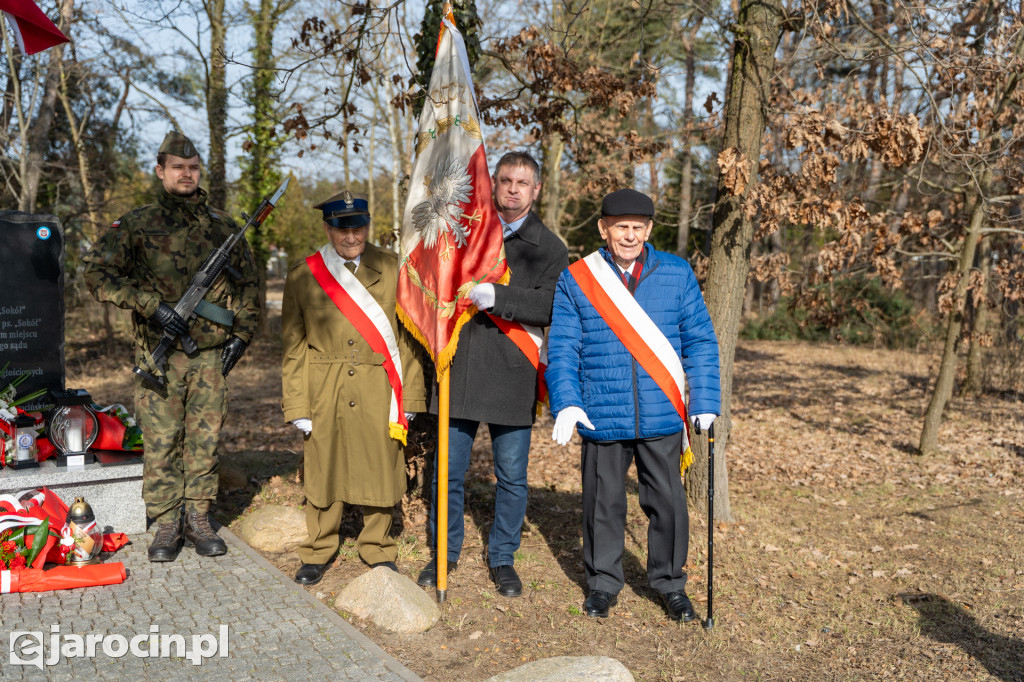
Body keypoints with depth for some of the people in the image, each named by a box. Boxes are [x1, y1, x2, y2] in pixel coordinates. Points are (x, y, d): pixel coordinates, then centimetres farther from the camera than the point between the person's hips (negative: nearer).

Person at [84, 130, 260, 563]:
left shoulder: (222, 226, 9)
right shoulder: (137, 225, 1)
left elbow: (249, 283, 16)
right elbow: (98, 273, -7)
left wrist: (241, 334, 6)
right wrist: (153, 305, -16)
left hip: (211, 354, 2)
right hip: (159, 353, -2)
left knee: (205, 438, 6)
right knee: (161, 441, 1)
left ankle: (199, 519, 18)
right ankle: (166, 524, 14)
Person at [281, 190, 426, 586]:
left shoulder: (393, 269, 3)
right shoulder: (302, 277, 2)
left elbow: (408, 337, 3)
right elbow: (292, 346, 4)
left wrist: (410, 395, 0)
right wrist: (297, 405, -1)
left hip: (378, 393, 0)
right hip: (325, 393, 0)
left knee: (380, 470, 7)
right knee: (322, 472, 7)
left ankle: (378, 551, 26)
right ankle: (318, 552, 26)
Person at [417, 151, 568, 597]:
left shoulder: (549, 248, 3)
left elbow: (550, 306, -13)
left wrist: (496, 297, -24)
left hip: (512, 377, -2)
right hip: (458, 372, 2)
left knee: (512, 477, 7)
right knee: (447, 472, 9)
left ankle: (502, 558, 26)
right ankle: (445, 554, 28)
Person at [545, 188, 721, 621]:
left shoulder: (677, 274, 4)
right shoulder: (575, 280, 1)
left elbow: (700, 342, 5)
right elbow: (562, 349, -1)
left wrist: (705, 403, -4)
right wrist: (566, 404, -14)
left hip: (662, 417, 1)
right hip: (602, 418, -1)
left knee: (667, 501, 9)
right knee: (604, 502, 11)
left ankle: (670, 584, 30)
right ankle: (603, 582, 30)